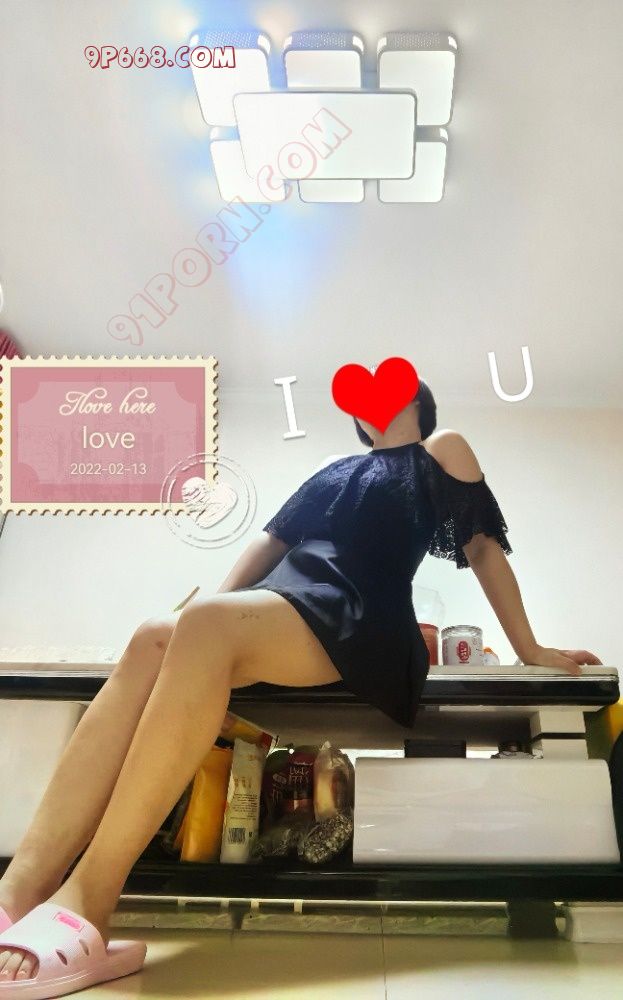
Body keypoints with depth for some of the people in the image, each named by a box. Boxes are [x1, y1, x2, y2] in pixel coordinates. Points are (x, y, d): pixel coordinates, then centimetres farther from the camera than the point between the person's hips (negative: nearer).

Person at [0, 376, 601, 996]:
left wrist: (531, 652, 12)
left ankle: (87, 899, -43)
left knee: (205, 624, -35)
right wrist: (208, 610, 9)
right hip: (282, 602, 6)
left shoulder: (441, 451, 21)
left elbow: (485, 549, 16)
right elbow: (271, 542, 26)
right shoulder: (336, 473, 36)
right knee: (153, 642, -27)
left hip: (360, 623, -6)